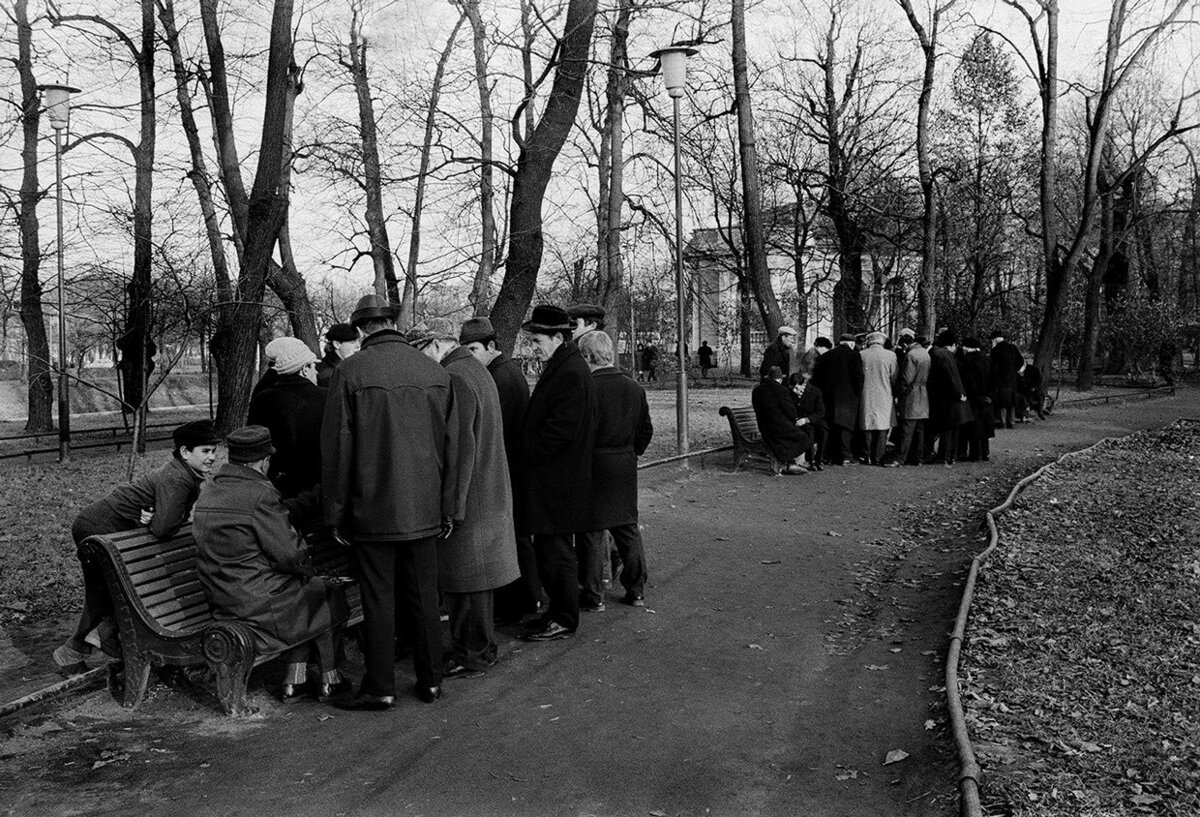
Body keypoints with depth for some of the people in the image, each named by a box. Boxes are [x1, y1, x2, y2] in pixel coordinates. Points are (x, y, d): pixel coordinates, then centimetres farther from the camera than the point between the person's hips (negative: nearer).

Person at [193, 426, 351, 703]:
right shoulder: (259, 495, -22)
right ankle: (329, 679, 28)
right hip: (260, 606, -8)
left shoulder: (207, 495, 7)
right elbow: (291, 553, -20)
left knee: (308, 589, 25)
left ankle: (294, 680, 23)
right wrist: (308, 569, 3)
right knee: (331, 596, 16)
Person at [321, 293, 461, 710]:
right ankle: (431, 680, 22)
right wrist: (449, 509, 12)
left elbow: (336, 448, -7)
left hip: (372, 510, -3)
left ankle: (380, 687, 15)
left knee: (378, 599, 6)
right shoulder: (436, 373, 1)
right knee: (424, 597, 13)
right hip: (424, 509, 4)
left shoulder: (350, 373, -9)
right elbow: (450, 446, 5)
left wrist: (335, 512, 1)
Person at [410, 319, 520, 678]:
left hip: (468, 500, -10)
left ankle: (474, 654, 11)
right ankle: (480, 644, 29)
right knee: (476, 576, 18)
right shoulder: (477, 370, 15)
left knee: (467, 580, 0)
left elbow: (461, 447, -22)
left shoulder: (455, 379, -17)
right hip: (489, 496, 10)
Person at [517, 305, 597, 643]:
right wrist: (529, 455, 13)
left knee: (556, 552, 0)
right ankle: (559, 610, 28)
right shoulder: (560, 369, 15)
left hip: (558, 483, -10)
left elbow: (561, 429, -23)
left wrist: (530, 455, -13)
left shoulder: (571, 374, -18)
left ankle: (564, 620, 11)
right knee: (550, 550, 17)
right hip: (552, 479, 10)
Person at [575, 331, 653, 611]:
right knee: (628, 529, 15)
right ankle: (636, 590, 22)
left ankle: (593, 596, 10)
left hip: (593, 468, -6)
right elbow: (646, 431, 11)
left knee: (591, 533, 4)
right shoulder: (634, 388, 5)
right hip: (626, 468, 6)